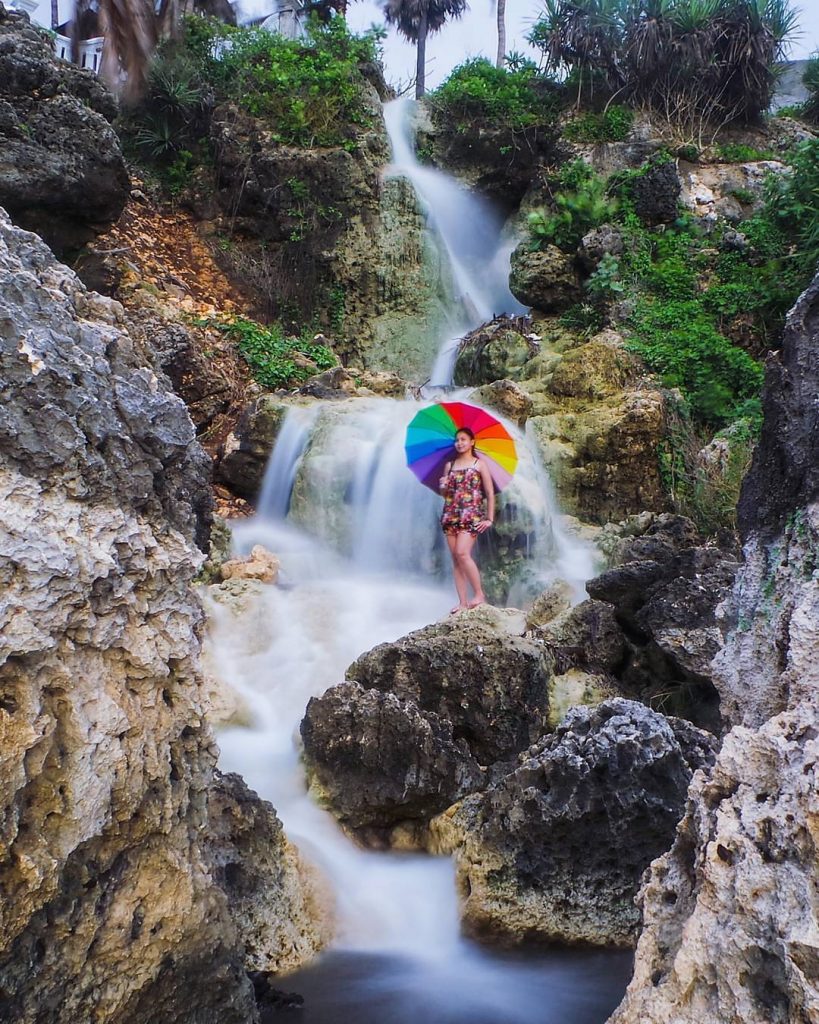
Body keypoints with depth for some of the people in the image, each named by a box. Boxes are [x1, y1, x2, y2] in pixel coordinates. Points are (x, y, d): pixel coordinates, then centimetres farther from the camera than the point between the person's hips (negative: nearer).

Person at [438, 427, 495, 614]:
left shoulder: (479, 464, 3)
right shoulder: (449, 465, 15)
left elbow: (490, 493, 1)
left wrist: (490, 518, -5)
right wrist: (443, 486, -4)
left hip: (471, 514, -5)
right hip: (450, 515, 5)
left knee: (462, 553, -19)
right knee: (455, 558, 0)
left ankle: (479, 594, -6)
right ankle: (463, 602, 2)